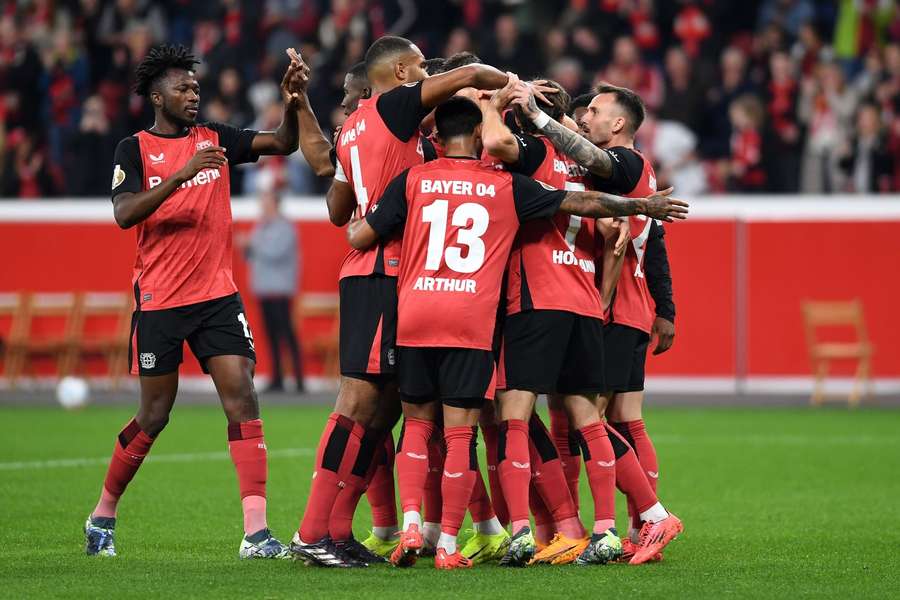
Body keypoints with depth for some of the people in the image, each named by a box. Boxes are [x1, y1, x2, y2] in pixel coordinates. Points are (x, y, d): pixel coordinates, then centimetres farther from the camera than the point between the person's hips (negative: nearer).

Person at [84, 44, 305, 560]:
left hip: (218, 295, 3)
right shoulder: (135, 149, -2)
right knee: (155, 414, 4)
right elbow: (124, 214, -16)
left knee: (242, 396, -11)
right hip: (159, 300, -3)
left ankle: (256, 532, -15)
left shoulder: (214, 139, 9)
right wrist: (180, 176, -27)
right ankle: (103, 515, 25)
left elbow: (283, 144, 1)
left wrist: (291, 105, -19)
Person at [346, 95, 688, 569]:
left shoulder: (413, 180, 6)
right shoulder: (506, 187, 6)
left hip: (413, 316, 2)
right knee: (460, 432, 1)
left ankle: (410, 522, 0)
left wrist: (351, 225, 29)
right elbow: (583, 203, 13)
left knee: (417, 423, 15)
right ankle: (448, 546, -1)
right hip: (471, 323, -2)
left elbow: (360, 237, 5)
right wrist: (644, 206, 27)